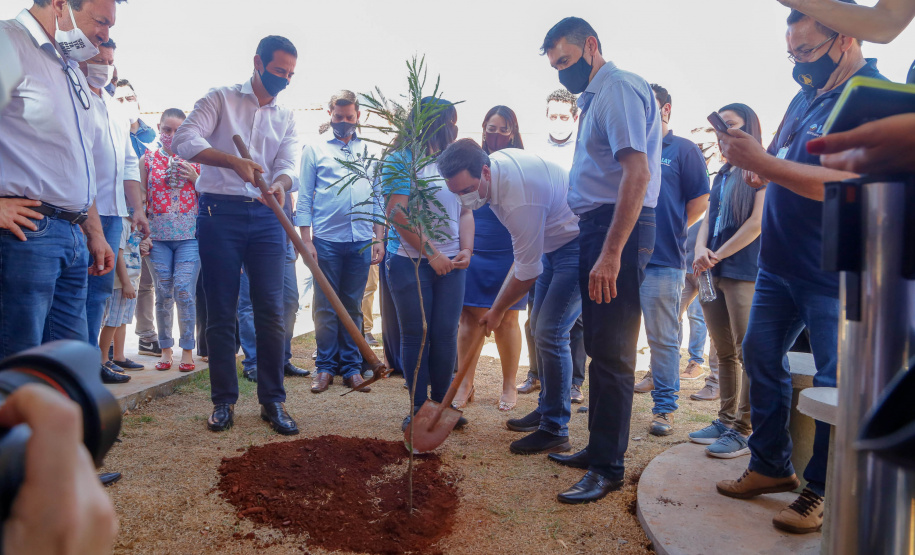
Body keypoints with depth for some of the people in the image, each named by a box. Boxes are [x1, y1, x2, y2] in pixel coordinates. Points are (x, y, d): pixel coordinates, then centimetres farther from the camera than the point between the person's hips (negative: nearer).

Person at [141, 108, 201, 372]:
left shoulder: (194, 158, 7)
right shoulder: (148, 159, 9)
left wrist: (195, 178, -8)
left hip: (189, 234, -1)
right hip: (158, 235, 1)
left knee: (185, 291, -8)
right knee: (164, 294, 4)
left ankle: (187, 349, 5)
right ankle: (165, 349, 17)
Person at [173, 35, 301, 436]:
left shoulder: (287, 118, 16)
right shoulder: (221, 99, 6)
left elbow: (288, 164, 2)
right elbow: (184, 139, -9)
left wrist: (280, 183, -22)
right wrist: (233, 160, -24)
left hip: (266, 217, 3)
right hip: (220, 212, -2)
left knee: (271, 311, -2)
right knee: (221, 312, 1)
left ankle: (272, 401, 7)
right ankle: (224, 401, 13)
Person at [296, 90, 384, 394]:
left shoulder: (369, 150, 14)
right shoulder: (314, 149, 7)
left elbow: (378, 196, 14)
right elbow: (304, 198, 3)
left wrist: (379, 238, 7)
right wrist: (306, 240, -5)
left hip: (361, 241, 2)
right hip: (326, 240, -2)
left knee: (353, 306, 8)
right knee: (326, 306, 3)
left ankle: (351, 367, 15)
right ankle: (325, 367, 13)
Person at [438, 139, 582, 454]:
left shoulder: (520, 201, -34)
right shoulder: (495, 160, -6)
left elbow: (527, 271, -23)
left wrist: (498, 310, -9)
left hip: (579, 245, -10)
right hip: (553, 241, 10)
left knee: (550, 333, -14)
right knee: (540, 326, 13)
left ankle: (555, 431, -5)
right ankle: (546, 410, 26)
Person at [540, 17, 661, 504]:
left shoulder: (619, 88, -9)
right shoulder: (597, 96, 22)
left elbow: (637, 173, -22)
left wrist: (611, 253, -26)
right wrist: (595, 244, 13)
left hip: (618, 230, -10)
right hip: (599, 229, 10)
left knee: (611, 353, -6)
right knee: (600, 348, 15)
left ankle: (609, 468, 4)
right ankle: (598, 449, 26)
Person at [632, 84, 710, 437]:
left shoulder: (684, 150, 3)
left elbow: (700, 200, 1)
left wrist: (670, 230, 3)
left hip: (662, 261, -5)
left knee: (663, 338, 0)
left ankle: (664, 407, 10)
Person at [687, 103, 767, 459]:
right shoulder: (722, 175, 21)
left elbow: (758, 222, -11)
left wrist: (717, 256, -10)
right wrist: (701, 251, -5)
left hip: (744, 272, -7)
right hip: (713, 273, 8)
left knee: (747, 352, -7)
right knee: (724, 352, 11)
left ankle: (744, 430, -1)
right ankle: (726, 420, 19)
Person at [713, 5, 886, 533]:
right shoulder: (807, 96, 13)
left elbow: (850, 184, -27)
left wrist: (763, 162, -28)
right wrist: (749, 157, -2)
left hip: (833, 273, -8)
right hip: (779, 263, 8)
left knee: (834, 384, 0)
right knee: (761, 357, 11)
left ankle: (822, 492, 16)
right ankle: (772, 466, 26)